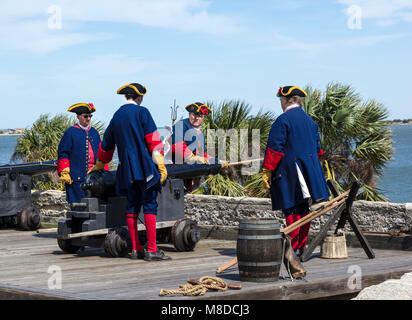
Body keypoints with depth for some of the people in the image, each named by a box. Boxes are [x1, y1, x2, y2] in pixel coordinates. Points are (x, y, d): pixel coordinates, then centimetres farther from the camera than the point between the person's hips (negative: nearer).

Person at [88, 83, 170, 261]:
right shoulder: (142, 112, -2)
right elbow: (153, 139, -9)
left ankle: (135, 249, 11)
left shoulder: (116, 116, 15)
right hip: (145, 166, -6)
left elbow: (107, 144, 26)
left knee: (132, 206, 10)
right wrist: (161, 164, -9)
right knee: (150, 206, -7)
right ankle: (152, 250, -11)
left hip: (127, 169, 6)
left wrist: (99, 165, 40)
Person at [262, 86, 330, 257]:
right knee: (303, 209, 10)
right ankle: (302, 246, 13)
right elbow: (317, 148, 20)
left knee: (291, 209, -4)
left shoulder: (282, 120, -9)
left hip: (289, 171, -7)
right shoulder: (310, 121, 14)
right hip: (310, 170, 7)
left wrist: (267, 171, -9)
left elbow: (275, 148, -12)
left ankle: (294, 248, -5)